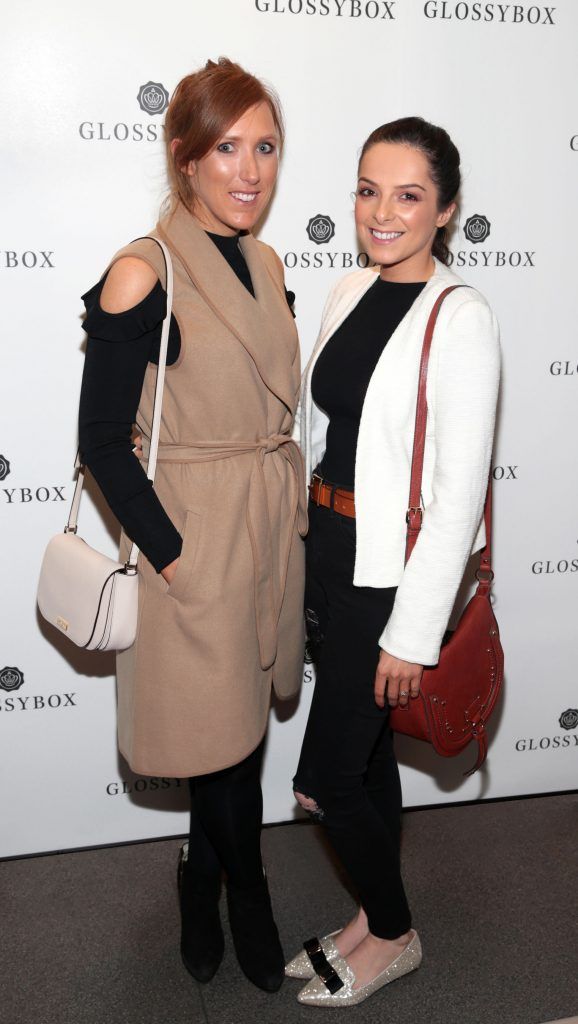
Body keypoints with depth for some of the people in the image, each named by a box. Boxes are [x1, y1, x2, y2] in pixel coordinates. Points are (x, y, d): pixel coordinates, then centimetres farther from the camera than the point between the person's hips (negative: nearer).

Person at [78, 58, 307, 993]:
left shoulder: (265, 264, 6)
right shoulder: (143, 275, -16)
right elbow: (102, 440, -14)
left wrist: (292, 515, 9)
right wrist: (170, 553, -15)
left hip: (274, 526, 7)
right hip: (196, 538, -6)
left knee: (236, 723, 18)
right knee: (225, 737, 9)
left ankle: (202, 883, 42)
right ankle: (246, 895, 37)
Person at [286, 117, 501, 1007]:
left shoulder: (461, 319, -16)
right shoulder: (349, 294, 6)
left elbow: (459, 490, -18)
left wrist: (413, 633, -17)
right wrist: (304, 559, 14)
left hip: (395, 571, -7)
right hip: (330, 551, 7)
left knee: (325, 782, 2)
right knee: (366, 750, 20)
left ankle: (393, 935, 29)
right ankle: (373, 919, 40)